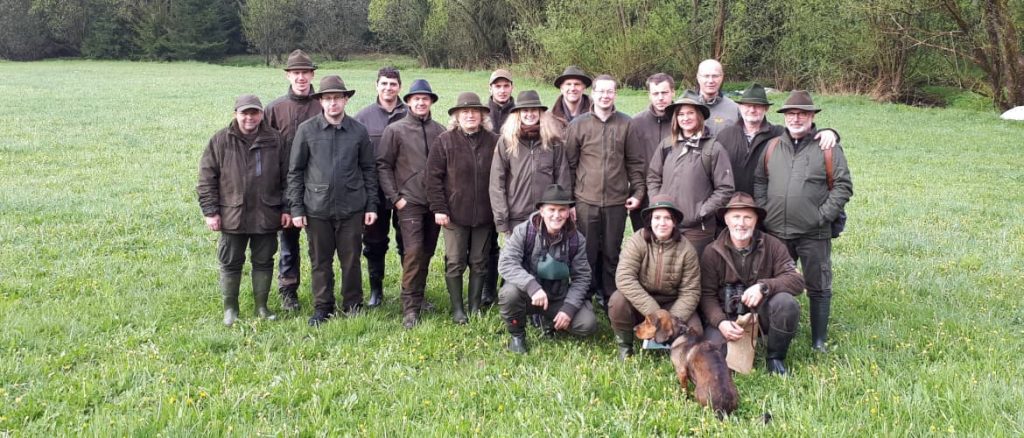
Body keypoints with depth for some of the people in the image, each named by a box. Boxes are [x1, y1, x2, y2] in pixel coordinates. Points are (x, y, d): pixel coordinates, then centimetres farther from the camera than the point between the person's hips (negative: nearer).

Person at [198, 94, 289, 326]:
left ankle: (262, 306, 25)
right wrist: (210, 211, -6)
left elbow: (286, 177, 7)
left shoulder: (274, 140, 3)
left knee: (264, 262, 11)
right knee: (230, 263, 8)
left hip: (266, 215, 1)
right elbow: (207, 178, -1)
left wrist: (287, 209, 3)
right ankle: (230, 307, 22)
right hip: (232, 215, -1)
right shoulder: (221, 140, -2)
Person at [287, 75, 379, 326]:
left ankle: (353, 307, 22)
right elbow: (295, 171, 3)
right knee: (320, 261, 8)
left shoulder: (358, 131, 3)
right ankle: (322, 309, 21)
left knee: (351, 260, 7)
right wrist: (296, 208, -2)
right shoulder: (307, 130, -1)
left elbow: (368, 170, 8)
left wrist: (371, 205, 4)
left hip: (352, 208, 1)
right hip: (317, 209, 0)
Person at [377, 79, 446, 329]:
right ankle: (410, 309, -8)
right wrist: (394, 197, -6)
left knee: (427, 253, 10)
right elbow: (383, 165, 0)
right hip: (410, 202, -3)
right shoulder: (395, 131, 0)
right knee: (414, 253, -12)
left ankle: (418, 296, 26)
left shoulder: (440, 132, 8)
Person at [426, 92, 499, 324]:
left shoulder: (494, 142, 2)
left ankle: (475, 307, 22)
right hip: (455, 214, -2)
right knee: (455, 263, 4)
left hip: (484, 215, 2)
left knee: (479, 263, 10)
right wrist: (438, 208, -9)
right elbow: (433, 177, -4)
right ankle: (457, 309, 15)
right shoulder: (444, 142, -2)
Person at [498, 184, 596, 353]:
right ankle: (516, 334, -4)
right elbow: (506, 263, -26)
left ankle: (551, 322, 13)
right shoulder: (524, 231, -16)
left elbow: (581, 277, -3)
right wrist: (532, 286, -40)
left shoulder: (576, 239, -7)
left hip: (559, 298, 2)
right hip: (528, 294, -2)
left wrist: (569, 308, -16)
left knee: (588, 324, -20)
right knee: (509, 293, -36)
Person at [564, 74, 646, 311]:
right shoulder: (578, 124, 1)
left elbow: (635, 162, 6)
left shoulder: (626, 124, 2)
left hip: (617, 202, 1)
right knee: (586, 253, 6)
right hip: (586, 201, 0)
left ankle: (610, 300, 21)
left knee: (611, 253, 10)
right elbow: (569, 163, 4)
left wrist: (638, 192, 0)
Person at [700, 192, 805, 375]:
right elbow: (707, 295, -6)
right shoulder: (712, 252, -5)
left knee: (786, 303, -30)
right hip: (725, 316, -1)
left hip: (761, 312, 1)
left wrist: (764, 287, -29)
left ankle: (775, 358, -5)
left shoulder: (773, 246, -4)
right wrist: (720, 322, -24)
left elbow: (797, 280, -12)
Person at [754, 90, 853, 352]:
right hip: (776, 232, 3)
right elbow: (759, 182, 12)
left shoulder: (828, 149, -2)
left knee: (819, 288, 6)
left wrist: (823, 215, -11)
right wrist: (763, 212, 1)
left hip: (814, 235, -3)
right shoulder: (772, 147, 8)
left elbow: (843, 186, -4)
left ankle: (819, 341, 17)